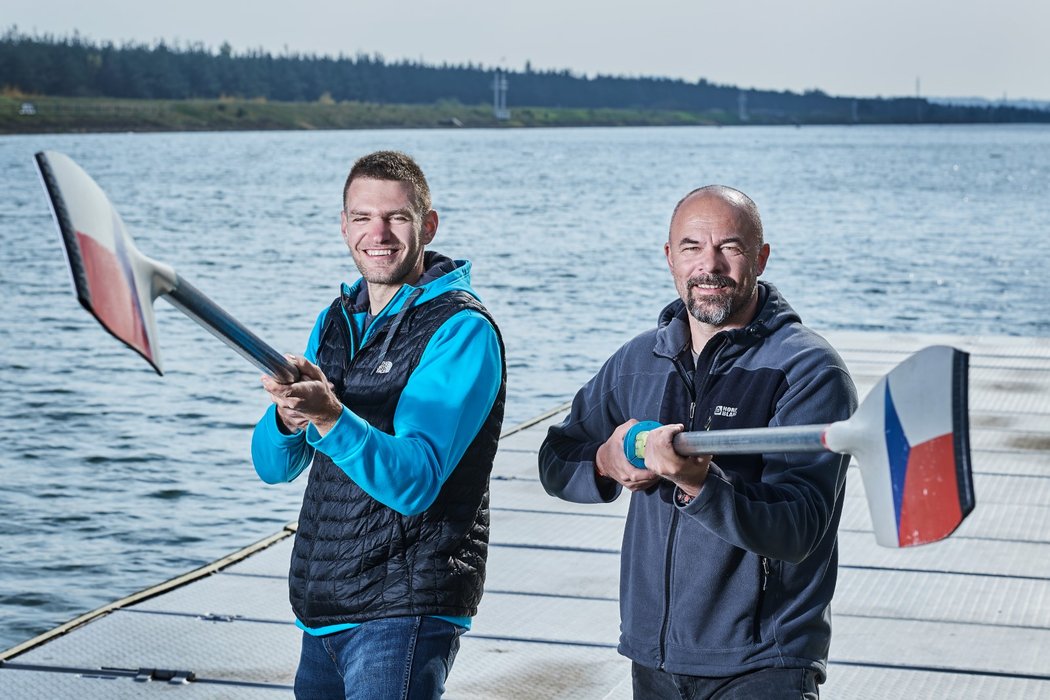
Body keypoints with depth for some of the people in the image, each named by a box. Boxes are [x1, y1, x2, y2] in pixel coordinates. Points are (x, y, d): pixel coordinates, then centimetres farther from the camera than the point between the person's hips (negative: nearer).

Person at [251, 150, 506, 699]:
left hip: (404, 610, -7)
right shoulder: (335, 321, 11)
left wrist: (330, 417, -37)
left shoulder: (462, 330, -11)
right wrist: (288, 416, -16)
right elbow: (273, 466, 7)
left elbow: (414, 483, -22)